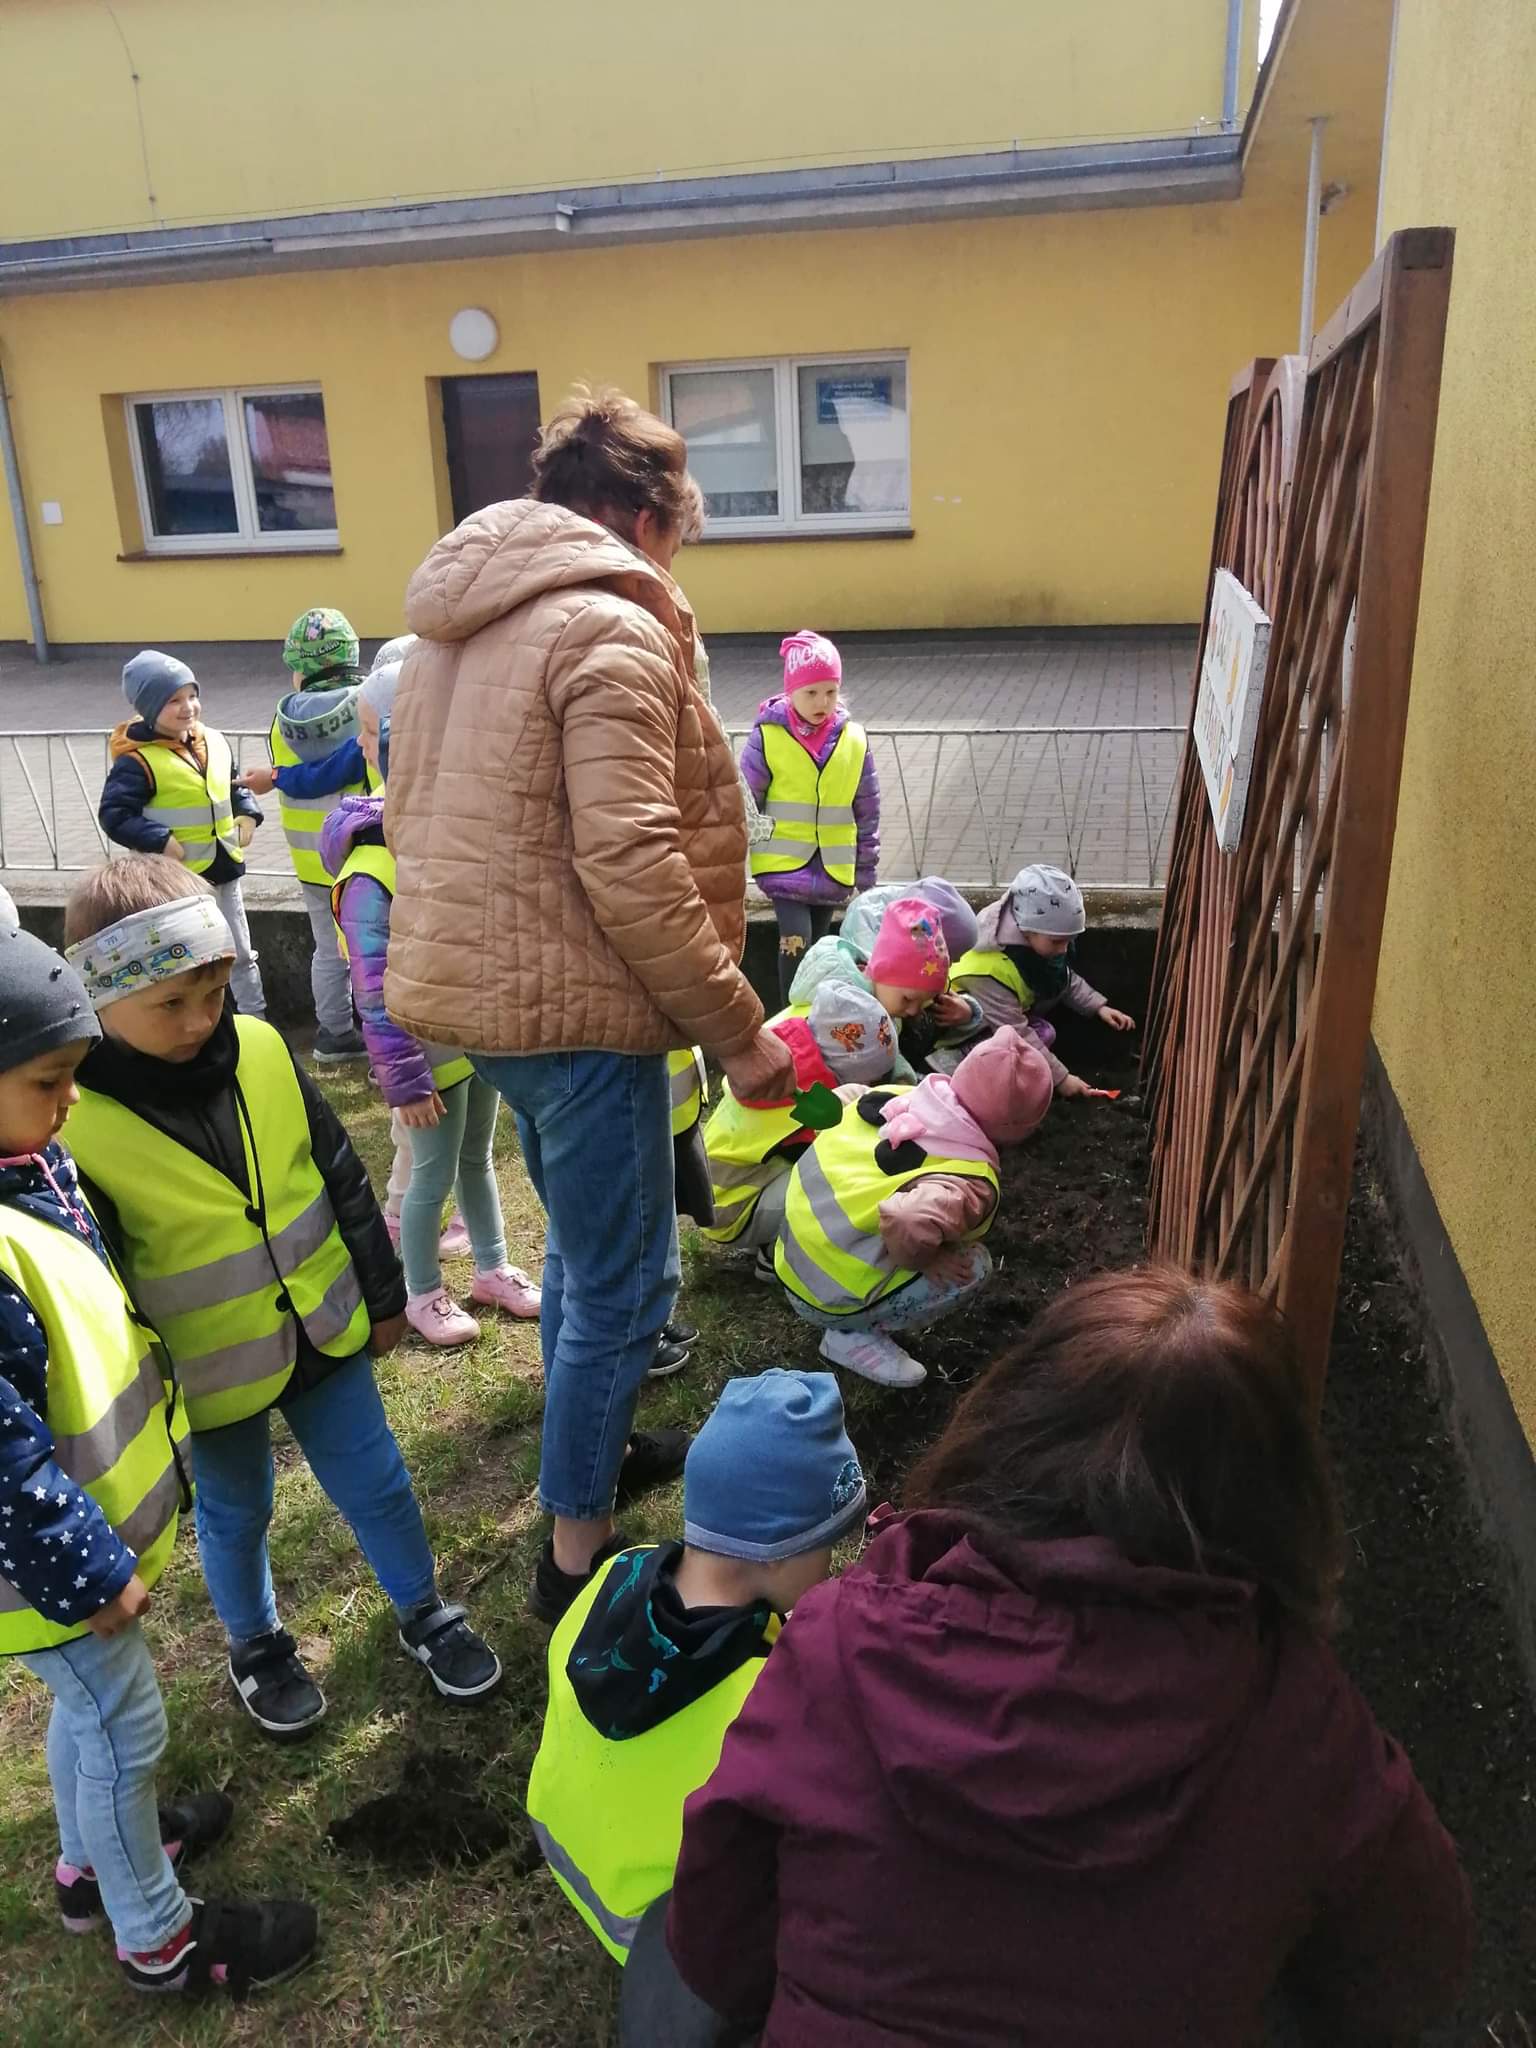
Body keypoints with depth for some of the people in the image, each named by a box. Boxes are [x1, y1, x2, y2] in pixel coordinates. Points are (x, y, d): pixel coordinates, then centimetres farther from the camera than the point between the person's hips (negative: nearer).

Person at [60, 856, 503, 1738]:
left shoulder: (262, 1051, -13)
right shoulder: (67, 1120, -24)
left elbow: (343, 1180, -1)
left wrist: (383, 1295, 6)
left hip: (324, 1333, 3)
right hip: (210, 1374, -2)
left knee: (377, 1482, 17)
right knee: (236, 1513, 22)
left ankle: (425, 1612, 42)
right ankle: (258, 1646, 49)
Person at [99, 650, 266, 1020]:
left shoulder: (215, 743, 3)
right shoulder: (137, 760, -18)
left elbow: (235, 787, 18)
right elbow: (114, 814, -19)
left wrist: (247, 814, 0)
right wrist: (160, 841, -26)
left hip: (223, 868, 6)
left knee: (242, 954, 17)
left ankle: (256, 1020, 31)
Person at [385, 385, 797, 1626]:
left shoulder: (456, 626, 13)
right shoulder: (612, 631, -15)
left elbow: (415, 815, 18)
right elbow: (629, 864, -24)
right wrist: (736, 1029, -18)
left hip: (472, 984, 10)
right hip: (573, 1001, -10)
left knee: (584, 1243, 25)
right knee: (624, 1279, 3)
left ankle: (594, 1451, 42)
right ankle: (577, 1551, 16)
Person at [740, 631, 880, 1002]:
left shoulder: (854, 741, -1)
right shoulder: (767, 737, -10)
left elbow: (867, 812, 6)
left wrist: (866, 872, 8)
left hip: (832, 868, 3)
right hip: (784, 863, -3)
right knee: (795, 942, -14)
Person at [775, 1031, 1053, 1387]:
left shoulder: (896, 1097, -3)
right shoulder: (971, 1182, -25)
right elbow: (906, 1223, -45)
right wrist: (924, 1260, -21)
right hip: (826, 1298, -7)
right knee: (974, 1266, -6)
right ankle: (854, 1335, -1)